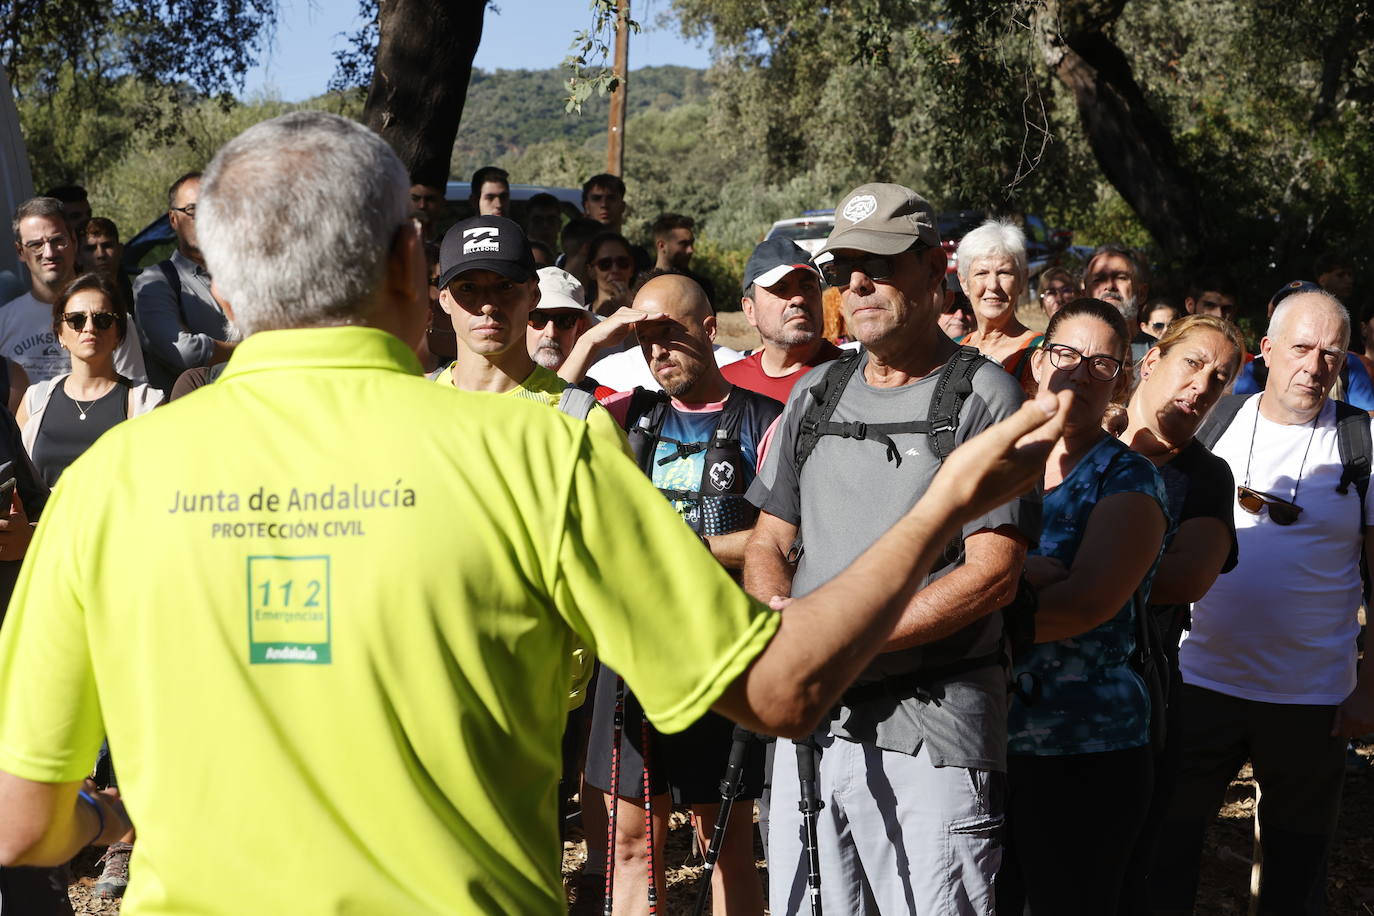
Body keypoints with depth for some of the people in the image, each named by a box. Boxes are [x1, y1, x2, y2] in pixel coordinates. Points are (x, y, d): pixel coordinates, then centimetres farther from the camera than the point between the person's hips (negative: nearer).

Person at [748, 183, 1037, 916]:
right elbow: (769, 542, 16)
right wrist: (782, 624, -7)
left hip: (931, 726, -5)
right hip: (808, 717, 6)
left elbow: (991, 576, -13)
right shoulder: (815, 393, 14)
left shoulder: (981, 394, -5)